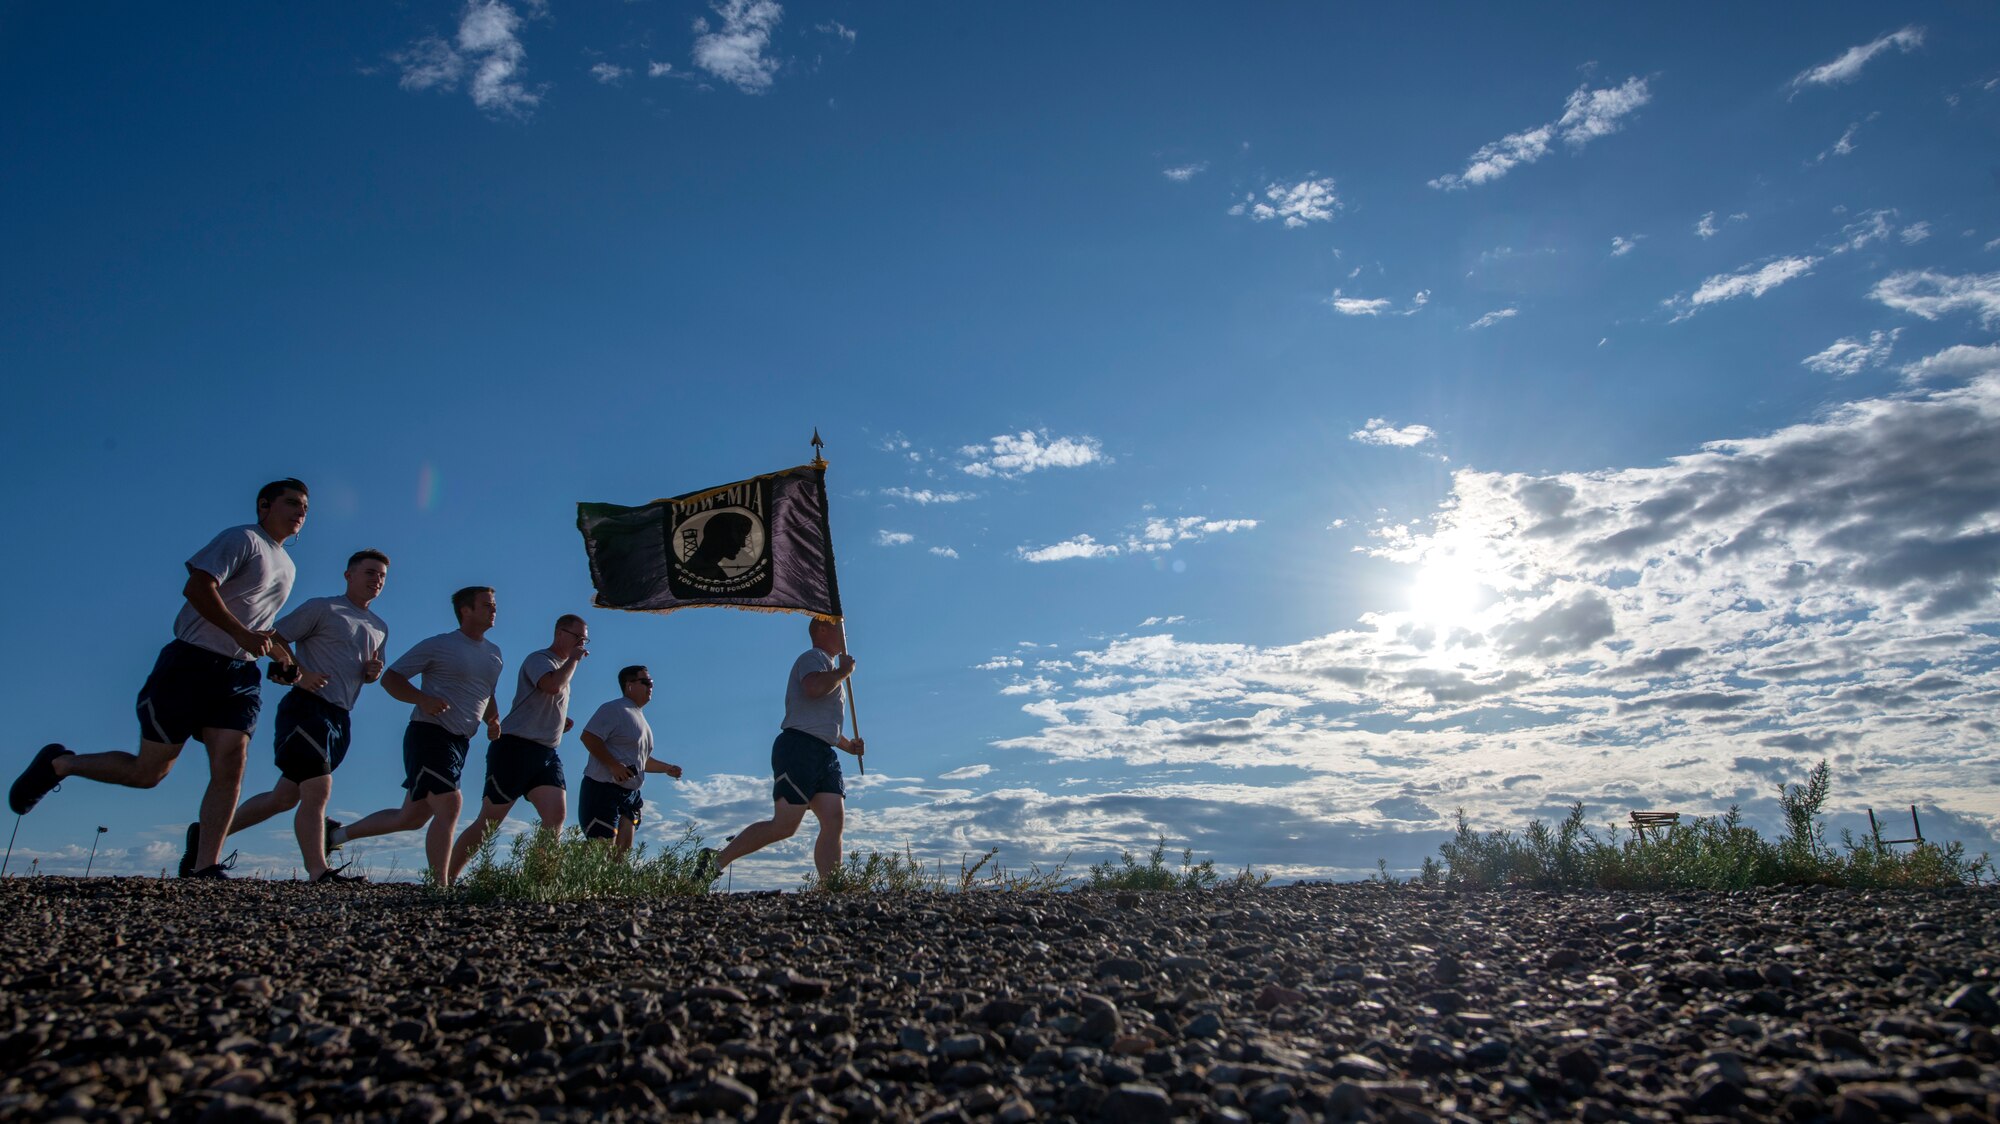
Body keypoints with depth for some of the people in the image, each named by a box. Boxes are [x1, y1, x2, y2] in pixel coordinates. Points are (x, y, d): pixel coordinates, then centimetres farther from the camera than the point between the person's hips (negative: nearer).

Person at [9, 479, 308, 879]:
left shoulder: (287, 568, 21)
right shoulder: (242, 540, -5)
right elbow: (197, 588, -18)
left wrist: (277, 651, 13)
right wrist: (242, 634, -21)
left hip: (238, 674, 7)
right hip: (190, 663, -7)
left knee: (231, 763, -12)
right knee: (147, 771, 1)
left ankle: (205, 868, -13)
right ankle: (59, 764, 27)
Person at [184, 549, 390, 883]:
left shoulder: (380, 628, 19)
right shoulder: (322, 609, -2)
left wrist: (373, 673, 5)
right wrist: (299, 674, -17)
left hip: (339, 719, 8)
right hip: (307, 706, -8)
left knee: (285, 797, 12)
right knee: (318, 789, -16)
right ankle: (318, 872, -17)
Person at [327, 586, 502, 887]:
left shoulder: (494, 653, 16)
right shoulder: (437, 645, -4)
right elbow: (390, 677, -2)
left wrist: (494, 720, 8)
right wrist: (423, 699, -19)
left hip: (459, 743, 8)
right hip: (429, 734, -7)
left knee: (413, 817, 13)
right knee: (450, 805, -19)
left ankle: (339, 833, 32)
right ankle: (441, 886, -16)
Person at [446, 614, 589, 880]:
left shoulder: (562, 666, 21)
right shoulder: (539, 659, -7)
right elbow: (552, 685, -29)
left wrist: (562, 723, 12)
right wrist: (574, 659, -13)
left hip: (546, 753, 8)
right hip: (515, 748, -8)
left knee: (557, 815, -11)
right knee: (489, 821, -2)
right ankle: (445, 878, 10)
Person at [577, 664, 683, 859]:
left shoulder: (642, 721, 22)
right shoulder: (615, 709, -8)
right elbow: (589, 737, -19)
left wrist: (666, 768, 16)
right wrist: (614, 765, -24)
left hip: (629, 794, 9)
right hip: (603, 790, -9)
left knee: (623, 851, 2)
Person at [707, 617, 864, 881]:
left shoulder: (832, 669, 30)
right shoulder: (814, 657, -1)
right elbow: (814, 687, -25)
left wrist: (847, 744, 26)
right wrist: (844, 671, -9)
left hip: (824, 754, 10)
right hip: (799, 749, -10)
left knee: (834, 821, -7)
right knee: (784, 825, -12)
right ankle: (717, 860, 1)